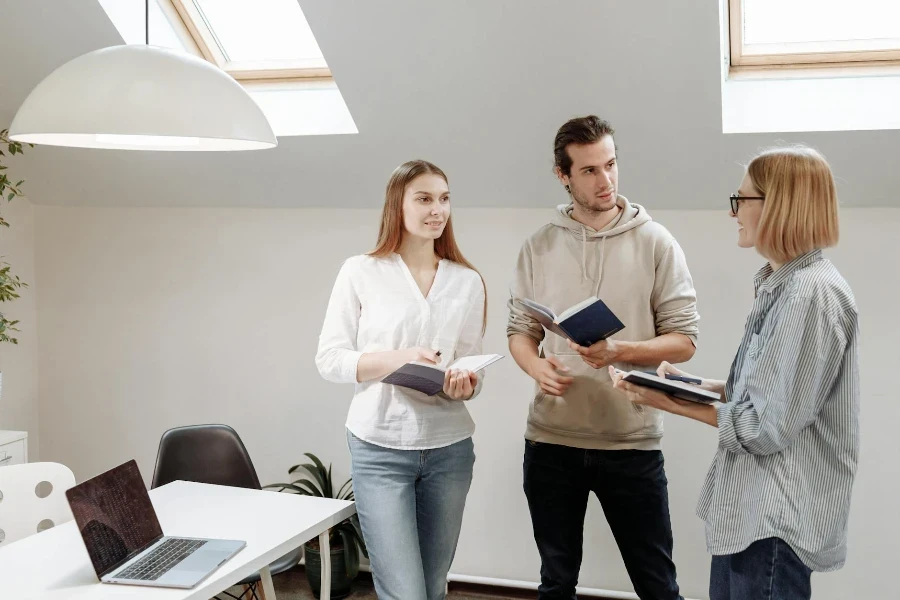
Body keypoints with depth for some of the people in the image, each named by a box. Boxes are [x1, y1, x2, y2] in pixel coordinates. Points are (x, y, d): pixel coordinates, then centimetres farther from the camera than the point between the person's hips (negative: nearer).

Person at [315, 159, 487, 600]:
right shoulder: (361, 272, -3)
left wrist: (466, 385, -14)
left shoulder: (468, 281, 6)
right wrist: (395, 359, -19)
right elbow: (329, 359, -4)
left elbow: (472, 367, 10)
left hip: (450, 448, 4)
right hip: (380, 449, -3)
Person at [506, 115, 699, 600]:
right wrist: (536, 366, -14)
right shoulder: (539, 246, 3)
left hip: (632, 444, -2)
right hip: (550, 443, 2)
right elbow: (519, 330, 8)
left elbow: (683, 340, -4)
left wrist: (619, 351, -22)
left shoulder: (655, 242, -4)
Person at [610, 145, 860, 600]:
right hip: (751, 504, 9)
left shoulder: (812, 293, -22)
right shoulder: (782, 285, 9)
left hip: (777, 515, -9)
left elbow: (768, 426, -22)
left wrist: (672, 403, -16)